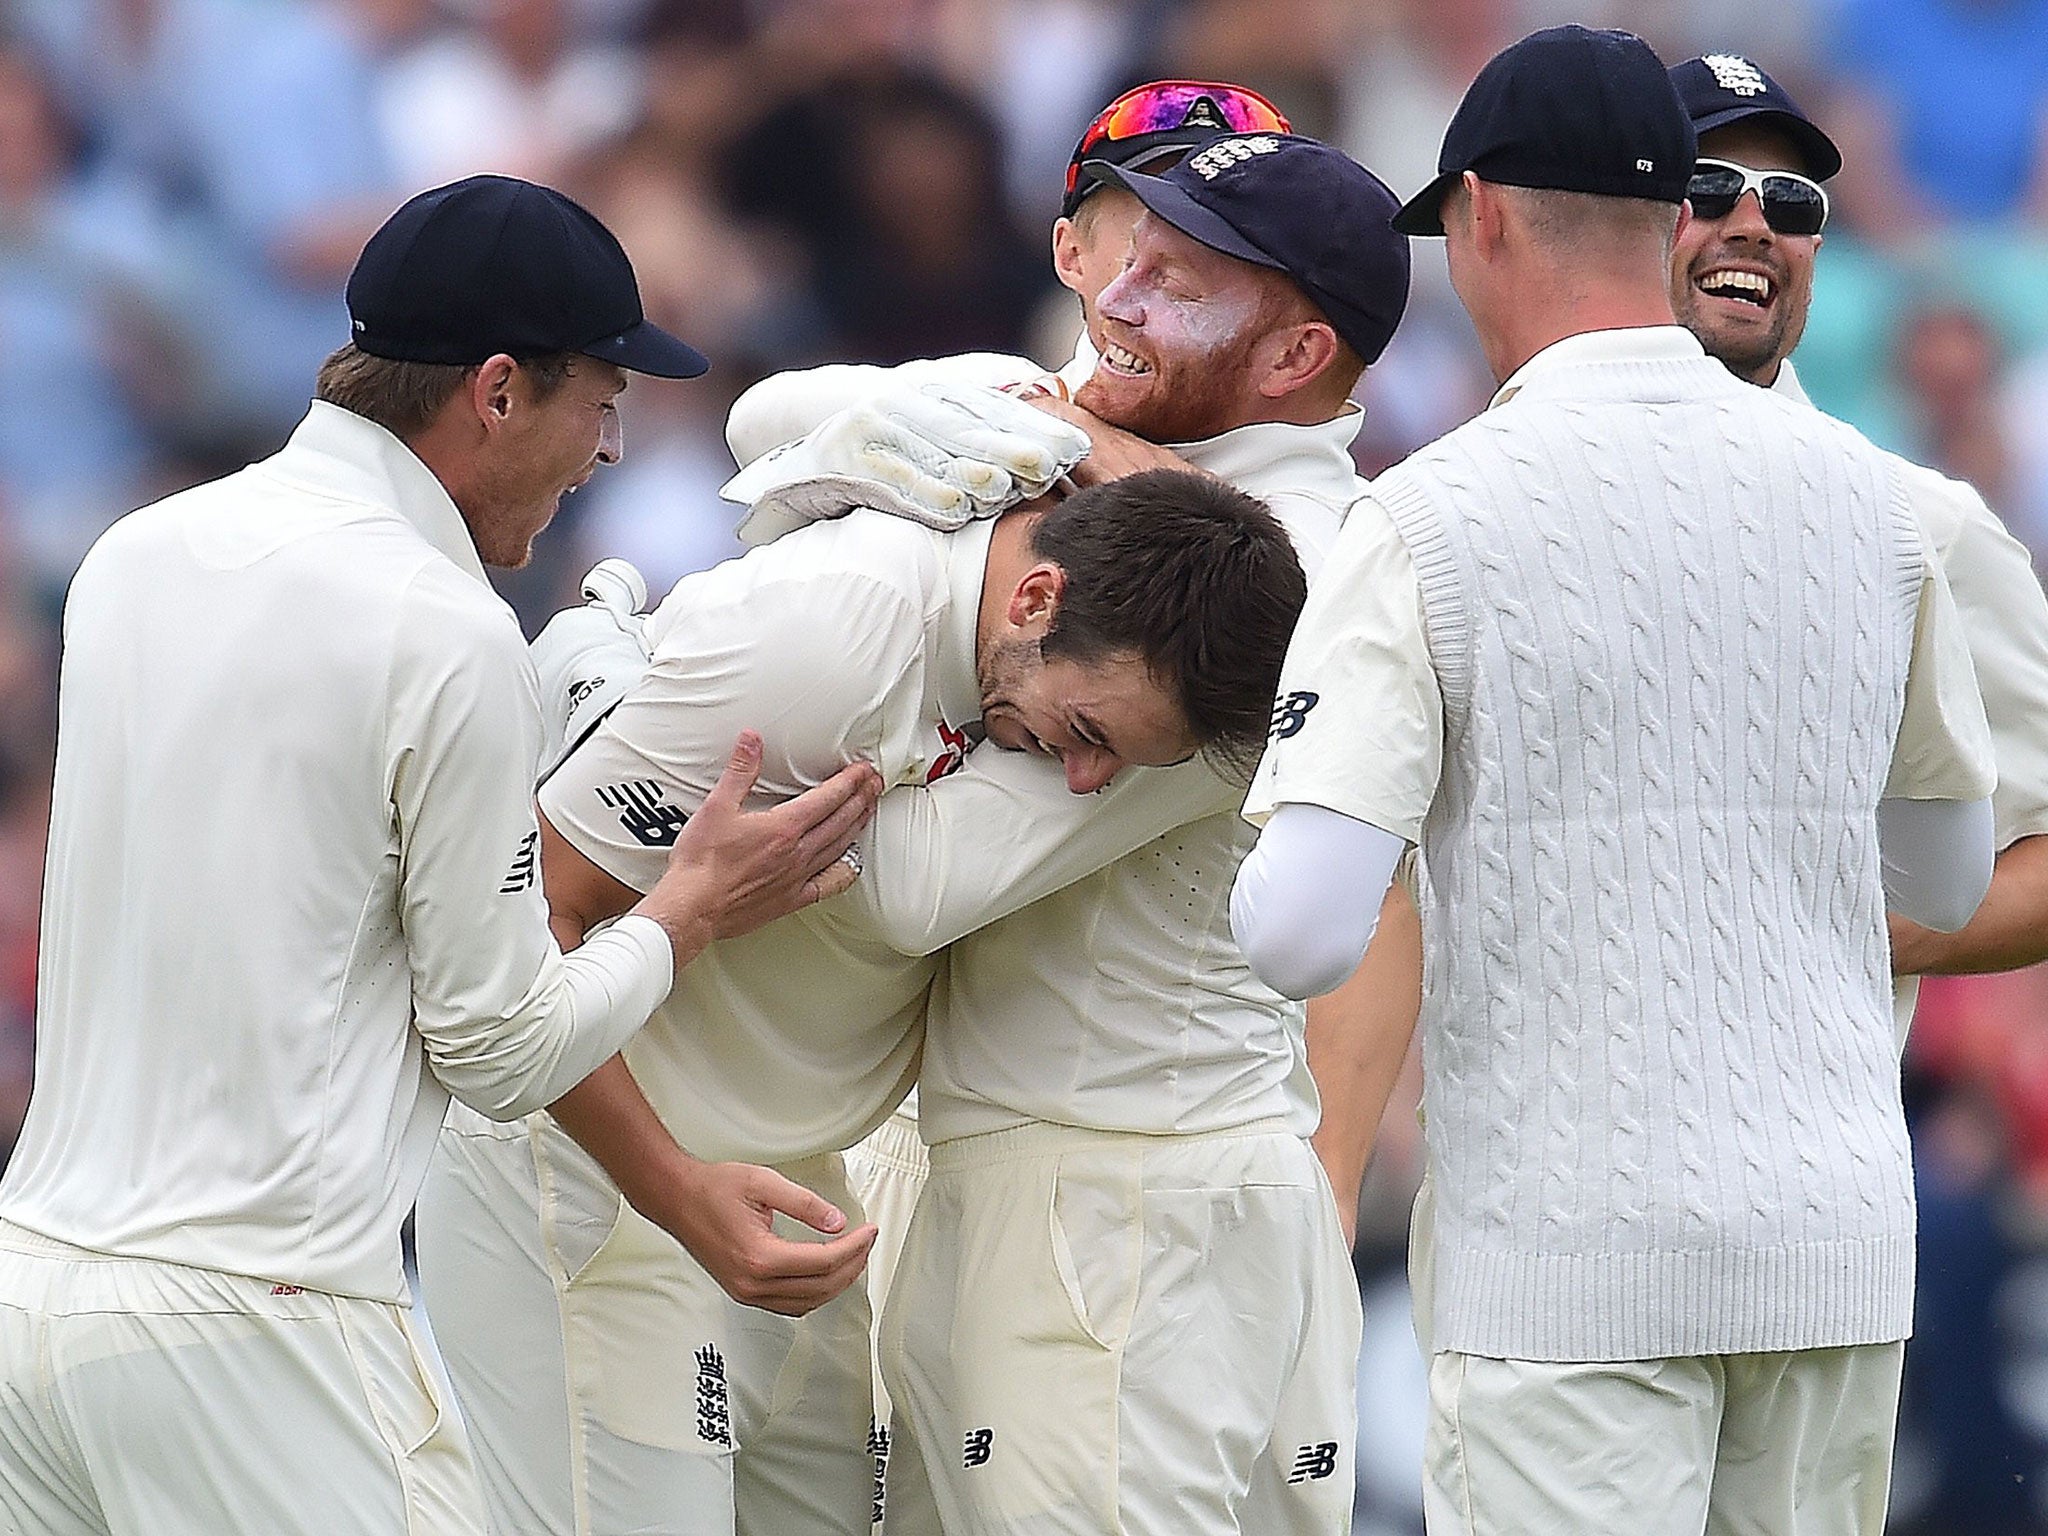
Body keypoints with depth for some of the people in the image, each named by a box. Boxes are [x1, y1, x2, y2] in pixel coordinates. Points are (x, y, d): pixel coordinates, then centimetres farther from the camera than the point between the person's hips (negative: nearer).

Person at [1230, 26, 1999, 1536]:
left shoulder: (1436, 516, -8)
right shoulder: (1863, 493, 6)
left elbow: (1303, 934, -14)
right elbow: (1953, 877, 18)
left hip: (1575, 1247, -4)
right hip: (1843, 1240, 4)